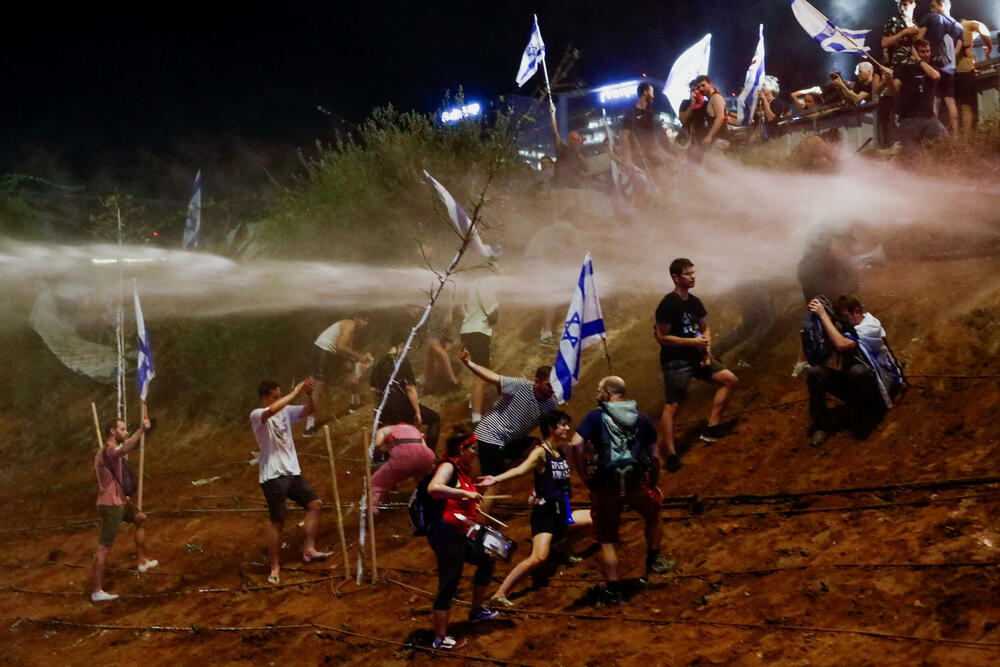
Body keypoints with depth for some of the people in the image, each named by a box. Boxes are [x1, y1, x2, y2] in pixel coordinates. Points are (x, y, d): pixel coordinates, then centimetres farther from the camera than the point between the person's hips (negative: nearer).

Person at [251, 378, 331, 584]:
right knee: (277, 521, -3)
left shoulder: (286, 411, 8)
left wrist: (309, 394, -17)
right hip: (273, 476, -7)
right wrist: (296, 392, -28)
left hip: (292, 472, 7)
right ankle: (275, 567, 7)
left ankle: (309, 549, 10)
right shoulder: (257, 416, -12)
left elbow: (309, 410, 4)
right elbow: (272, 410, -33)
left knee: (314, 504, 5)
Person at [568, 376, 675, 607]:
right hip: (636, 483, 2)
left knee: (607, 541, 10)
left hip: (606, 486, -2)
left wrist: (583, 474, -1)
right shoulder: (641, 419, 13)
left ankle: (612, 591, 8)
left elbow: (575, 445, -12)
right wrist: (653, 485, 25)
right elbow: (654, 457, 13)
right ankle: (653, 560, 38)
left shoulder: (595, 417, 3)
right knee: (654, 514, 34)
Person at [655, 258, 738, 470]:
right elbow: (662, 337, -18)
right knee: (672, 405, -13)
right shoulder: (668, 304, -16)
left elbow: (705, 329, 19)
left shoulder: (694, 302, 8)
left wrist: (707, 352, 2)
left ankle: (711, 427, 9)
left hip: (695, 356, 8)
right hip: (674, 361, -8)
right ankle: (671, 455, -14)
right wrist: (693, 342, -18)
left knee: (729, 379, 5)